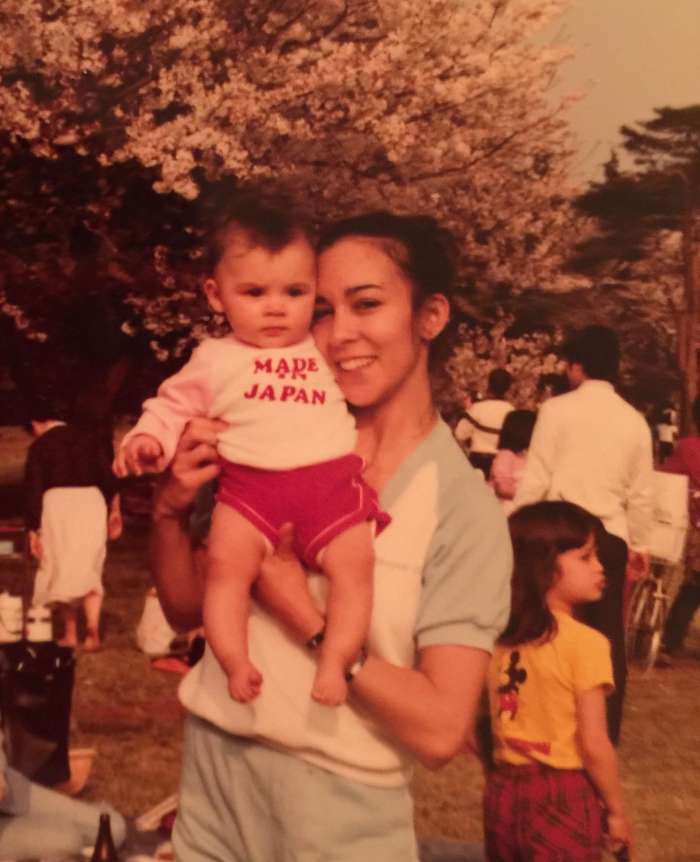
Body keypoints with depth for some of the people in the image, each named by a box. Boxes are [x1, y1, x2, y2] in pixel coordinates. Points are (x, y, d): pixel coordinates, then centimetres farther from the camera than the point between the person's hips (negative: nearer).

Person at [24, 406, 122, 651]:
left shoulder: (39, 446, 2)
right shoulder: (88, 436, 11)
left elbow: (33, 490, -1)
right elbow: (108, 474, 8)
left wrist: (33, 529, 1)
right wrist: (114, 509, 15)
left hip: (57, 501, -2)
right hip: (91, 499, 3)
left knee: (60, 570, 10)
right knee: (90, 569, 7)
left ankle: (70, 634, 13)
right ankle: (93, 629, -11)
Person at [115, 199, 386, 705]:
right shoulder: (215, 360, 14)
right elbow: (174, 405, 16)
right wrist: (148, 438, -2)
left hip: (332, 481, 1)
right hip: (250, 484, -1)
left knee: (353, 564, -17)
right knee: (227, 564, -20)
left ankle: (334, 664, -11)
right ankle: (236, 663, -12)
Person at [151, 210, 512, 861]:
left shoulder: (464, 507, -13)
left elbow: (442, 730, -18)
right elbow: (188, 610, 4)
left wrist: (309, 622, -23)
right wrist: (170, 511, -13)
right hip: (213, 778, 4)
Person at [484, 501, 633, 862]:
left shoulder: (497, 636, 2)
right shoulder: (585, 642, -16)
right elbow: (593, 745, -16)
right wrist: (616, 810, -3)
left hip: (503, 792, 6)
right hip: (562, 797, -6)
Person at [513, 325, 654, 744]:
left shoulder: (558, 408, -5)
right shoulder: (635, 420, 6)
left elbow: (536, 478, -6)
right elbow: (642, 492, 9)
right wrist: (640, 543, 21)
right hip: (612, 536, 3)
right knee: (608, 634, 11)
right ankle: (606, 726, 17)